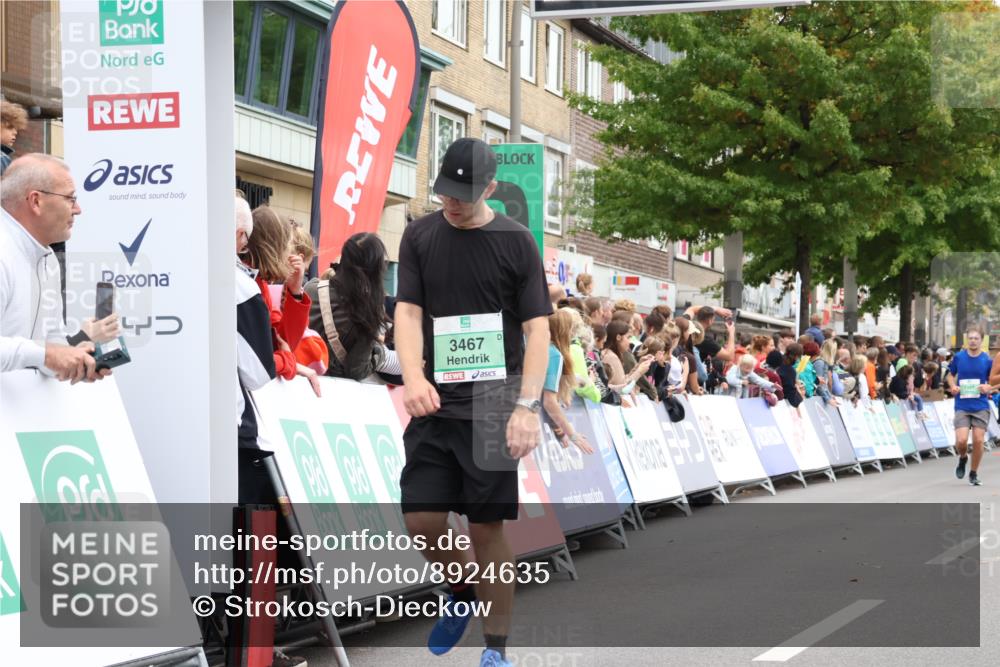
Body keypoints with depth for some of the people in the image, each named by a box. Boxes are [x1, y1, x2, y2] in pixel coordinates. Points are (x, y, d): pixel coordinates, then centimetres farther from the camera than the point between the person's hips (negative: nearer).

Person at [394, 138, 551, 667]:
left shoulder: (515, 241, -2)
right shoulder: (420, 236, 6)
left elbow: (537, 329, -5)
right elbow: (408, 312, 0)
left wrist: (527, 406, -15)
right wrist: (413, 376, -19)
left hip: (493, 406, -3)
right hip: (434, 404, 3)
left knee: (488, 526, -1)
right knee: (422, 521, -2)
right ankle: (461, 592, 29)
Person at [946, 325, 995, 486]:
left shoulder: (987, 360, 0)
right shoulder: (959, 357, 2)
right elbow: (951, 375, 17)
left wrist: (988, 387, -13)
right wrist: (953, 386, -4)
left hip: (981, 407, 0)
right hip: (962, 406, 0)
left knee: (978, 440, -3)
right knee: (961, 440, -13)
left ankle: (974, 473, 17)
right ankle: (963, 458, 22)